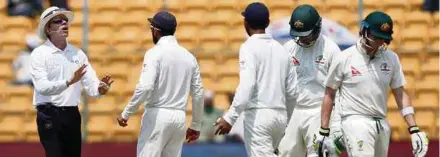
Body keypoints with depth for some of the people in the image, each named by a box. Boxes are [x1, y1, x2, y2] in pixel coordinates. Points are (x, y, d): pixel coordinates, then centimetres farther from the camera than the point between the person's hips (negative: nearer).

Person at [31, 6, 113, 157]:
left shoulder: (77, 53, 9)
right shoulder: (39, 54, -7)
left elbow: (90, 84, 2)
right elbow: (42, 86, -19)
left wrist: (100, 89, -21)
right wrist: (69, 82, -32)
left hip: (72, 114, 5)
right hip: (50, 115, -5)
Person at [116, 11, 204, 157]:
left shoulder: (155, 53, -7)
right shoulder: (189, 56, 12)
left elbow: (145, 87, -19)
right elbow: (198, 93, 14)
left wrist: (126, 114, -12)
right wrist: (196, 125, 22)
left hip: (158, 115, -6)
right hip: (180, 117, 6)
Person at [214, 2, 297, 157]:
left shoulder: (249, 47, -7)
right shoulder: (282, 49, 12)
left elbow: (247, 86, -19)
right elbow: (291, 91, 11)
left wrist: (230, 117, -20)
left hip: (258, 115, -7)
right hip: (281, 115, 7)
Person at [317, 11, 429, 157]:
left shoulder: (391, 58, 6)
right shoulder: (344, 59, -5)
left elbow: (400, 94, 8)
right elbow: (329, 94, 2)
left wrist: (414, 129, -1)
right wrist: (323, 132, 0)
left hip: (382, 125, 5)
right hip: (356, 123, -5)